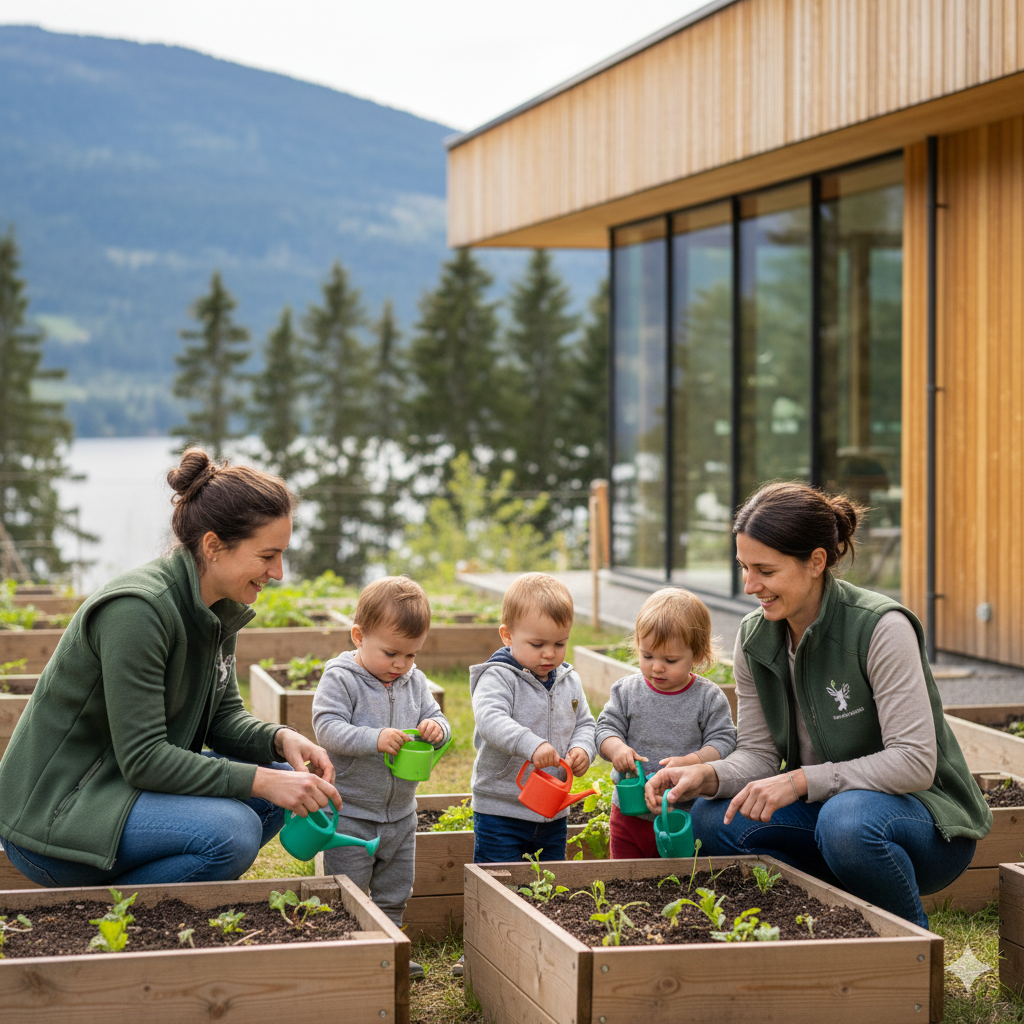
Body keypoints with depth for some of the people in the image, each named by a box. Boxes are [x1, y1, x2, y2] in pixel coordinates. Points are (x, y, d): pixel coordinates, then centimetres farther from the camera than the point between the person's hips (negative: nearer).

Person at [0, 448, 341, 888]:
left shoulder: (219, 608, 3)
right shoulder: (136, 609, -25)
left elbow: (224, 716, 9)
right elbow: (143, 759, -26)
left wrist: (280, 738, -11)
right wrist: (260, 780, -27)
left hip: (123, 782, 9)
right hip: (51, 814, -9)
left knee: (282, 777, -1)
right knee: (231, 831, -27)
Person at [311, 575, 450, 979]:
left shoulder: (414, 681, 4)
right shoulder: (340, 679, -14)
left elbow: (436, 717, 9)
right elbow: (327, 728, -23)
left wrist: (436, 728, -16)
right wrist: (375, 739, -34)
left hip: (400, 812, 6)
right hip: (350, 812, -6)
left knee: (394, 892, 17)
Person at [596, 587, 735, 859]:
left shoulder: (709, 698, -5)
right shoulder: (627, 691, 1)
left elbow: (723, 742, -8)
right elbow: (606, 728, 2)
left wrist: (690, 762, -24)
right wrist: (617, 749, -20)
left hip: (685, 815, -2)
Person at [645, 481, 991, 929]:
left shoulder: (881, 628, -22)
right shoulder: (754, 637, -2)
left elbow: (914, 762, -25)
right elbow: (759, 752, 2)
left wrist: (800, 781, -30)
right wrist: (708, 776, -20)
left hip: (927, 816, -6)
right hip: (827, 806, 6)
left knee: (845, 820, -38)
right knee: (713, 818, -16)